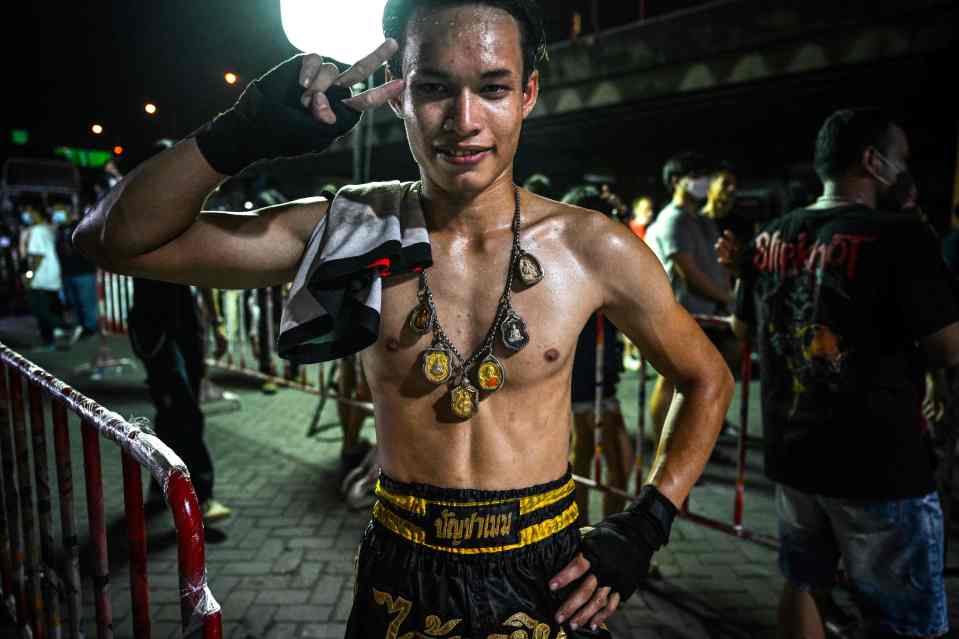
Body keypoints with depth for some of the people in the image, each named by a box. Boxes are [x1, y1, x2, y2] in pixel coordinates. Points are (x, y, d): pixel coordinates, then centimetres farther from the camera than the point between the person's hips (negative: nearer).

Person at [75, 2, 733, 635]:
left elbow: (708, 381, 3)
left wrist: (645, 527, -5)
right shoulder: (351, 230, -11)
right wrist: (240, 134, -24)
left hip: (547, 577, 0)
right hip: (403, 575, 1)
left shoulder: (593, 248, -12)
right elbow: (116, 239, -9)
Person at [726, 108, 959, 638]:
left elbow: (743, 326, 16)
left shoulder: (768, 239, 2)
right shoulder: (897, 235, -17)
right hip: (879, 462, -6)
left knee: (803, 584, 22)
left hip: (790, 452, 6)